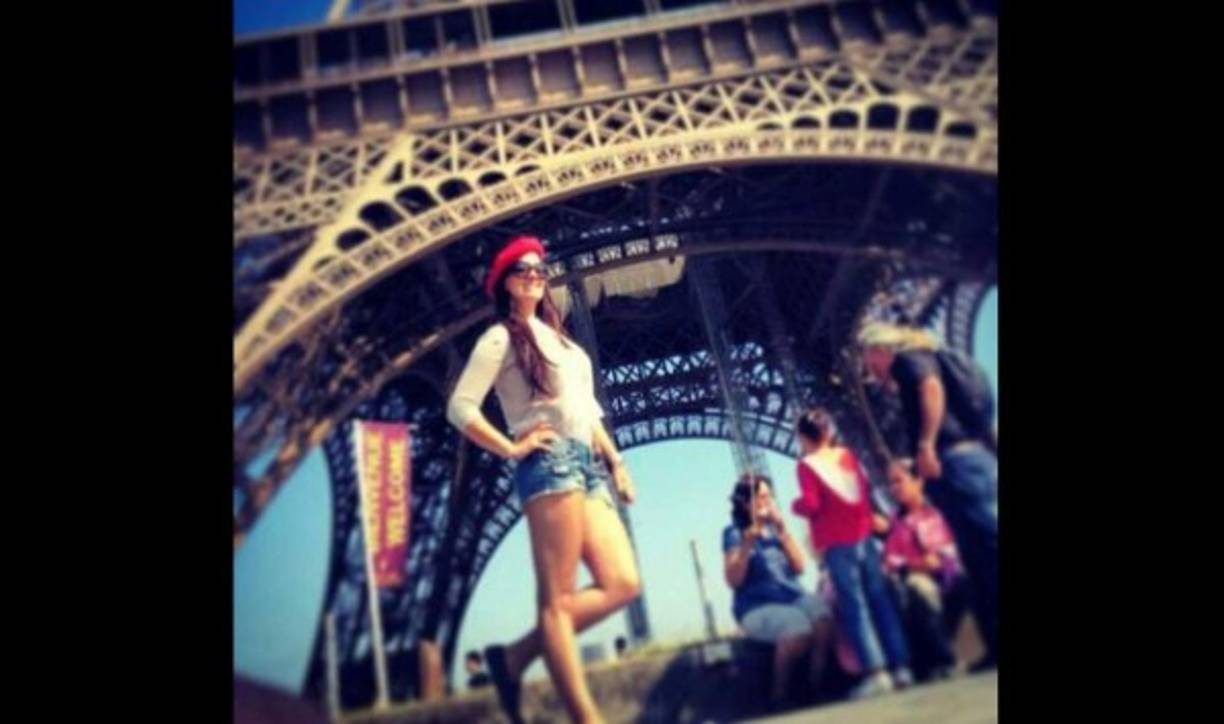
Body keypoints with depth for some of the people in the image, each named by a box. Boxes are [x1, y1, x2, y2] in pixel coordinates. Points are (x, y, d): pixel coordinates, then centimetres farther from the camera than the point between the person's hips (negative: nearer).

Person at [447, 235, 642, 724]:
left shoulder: (557, 337, 26)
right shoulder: (501, 337, 3)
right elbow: (460, 408, -7)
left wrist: (615, 462, 17)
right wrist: (511, 449, -9)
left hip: (588, 465, 9)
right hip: (550, 464, -8)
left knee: (622, 583, -1)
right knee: (558, 599, -8)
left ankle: (516, 656, 7)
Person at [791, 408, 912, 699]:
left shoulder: (807, 465, -7)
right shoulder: (847, 455, 9)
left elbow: (811, 504, -13)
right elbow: (865, 490, 15)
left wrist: (795, 505, 6)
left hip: (836, 543, -5)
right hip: (862, 535, 5)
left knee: (853, 606, -4)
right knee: (880, 599, 7)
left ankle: (877, 673, -9)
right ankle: (901, 667, 8)